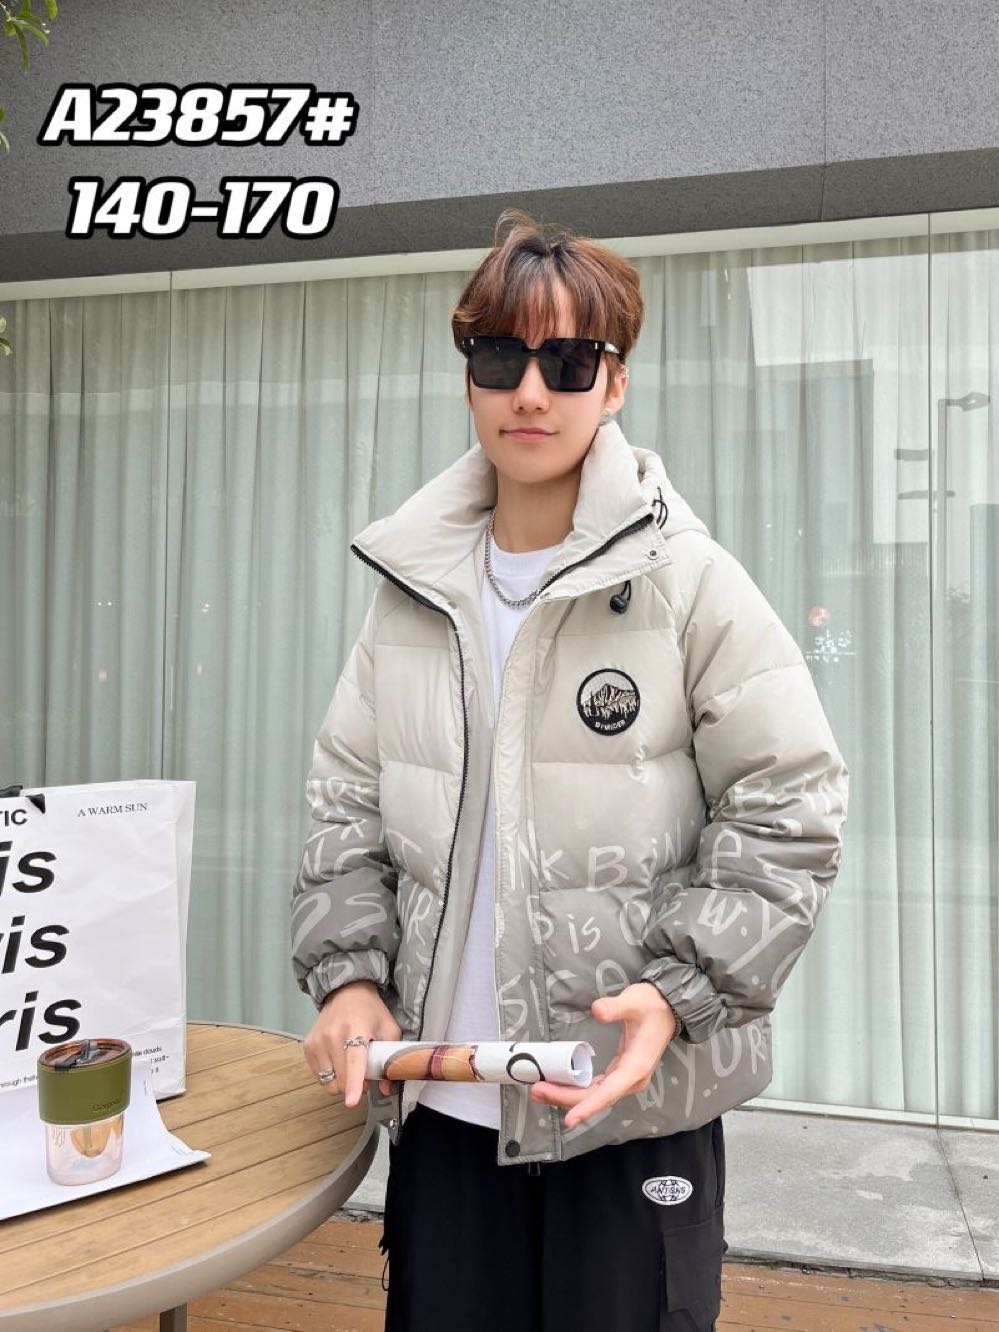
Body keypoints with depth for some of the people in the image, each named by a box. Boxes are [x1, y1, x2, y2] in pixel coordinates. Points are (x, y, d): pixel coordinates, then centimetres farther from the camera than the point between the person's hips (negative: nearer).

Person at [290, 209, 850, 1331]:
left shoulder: (689, 583, -8)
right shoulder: (412, 588, 4)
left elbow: (788, 814, -6)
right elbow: (346, 805, 9)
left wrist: (678, 993, -15)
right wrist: (346, 975, -3)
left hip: (638, 1098, -3)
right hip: (439, 1095, 4)